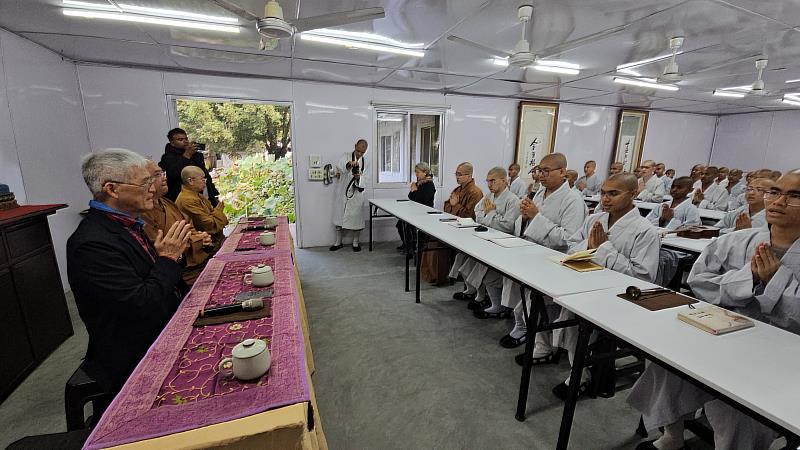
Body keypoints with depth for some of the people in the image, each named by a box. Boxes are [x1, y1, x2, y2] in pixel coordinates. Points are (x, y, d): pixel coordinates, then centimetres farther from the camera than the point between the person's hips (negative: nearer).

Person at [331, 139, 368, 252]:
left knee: (356, 219, 6)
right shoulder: (346, 156, -2)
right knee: (339, 217, 9)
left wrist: (359, 177, -27)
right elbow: (339, 167, -24)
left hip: (357, 194, 1)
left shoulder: (366, 162, 5)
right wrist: (349, 165, -44)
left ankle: (355, 242, 23)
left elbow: (365, 180, -4)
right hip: (342, 193, 0)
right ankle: (338, 242, 24)